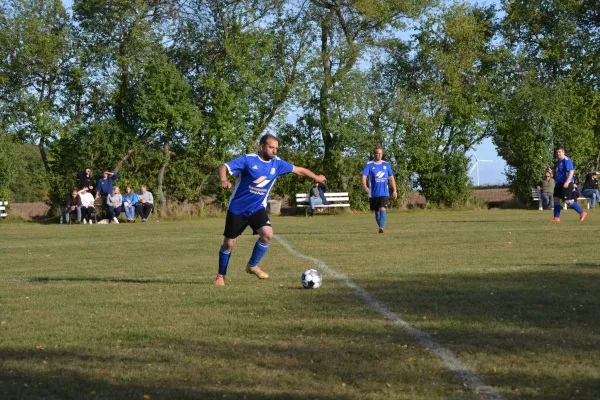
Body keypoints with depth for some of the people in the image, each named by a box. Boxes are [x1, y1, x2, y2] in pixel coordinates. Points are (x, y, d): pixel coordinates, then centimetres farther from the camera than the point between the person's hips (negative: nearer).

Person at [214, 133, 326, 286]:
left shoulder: (277, 163, -4)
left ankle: (252, 266, 3)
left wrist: (316, 177, 18)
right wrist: (224, 180, -46)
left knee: (267, 234, -20)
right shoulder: (248, 159, -18)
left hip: (257, 208, 3)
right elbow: (223, 167, -25)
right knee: (229, 243, 2)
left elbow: (298, 170, 11)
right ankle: (221, 275, 24)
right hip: (237, 209, -3)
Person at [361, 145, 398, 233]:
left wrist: (394, 190, 11)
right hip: (373, 193, 0)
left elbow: (391, 177, 14)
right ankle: (381, 227, 27)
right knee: (377, 211, 10)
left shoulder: (386, 165, 7)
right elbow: (364, 176, -12)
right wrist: (364, 186, -31)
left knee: (383, 209, -18)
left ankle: (382, 227, -23)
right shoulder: (369, 165, -1)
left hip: (384, 193, 0)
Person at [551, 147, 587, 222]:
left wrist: (567, 182, -29)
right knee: (556, 199, 5)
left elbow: (571, 171, -21)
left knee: (568, 201, -9)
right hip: (559, 183, 10)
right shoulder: (559, 161, 16)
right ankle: (556, 218, 8)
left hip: (566, 184, -10)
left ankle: (582, 213, 3)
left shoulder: (567, 160, -13)